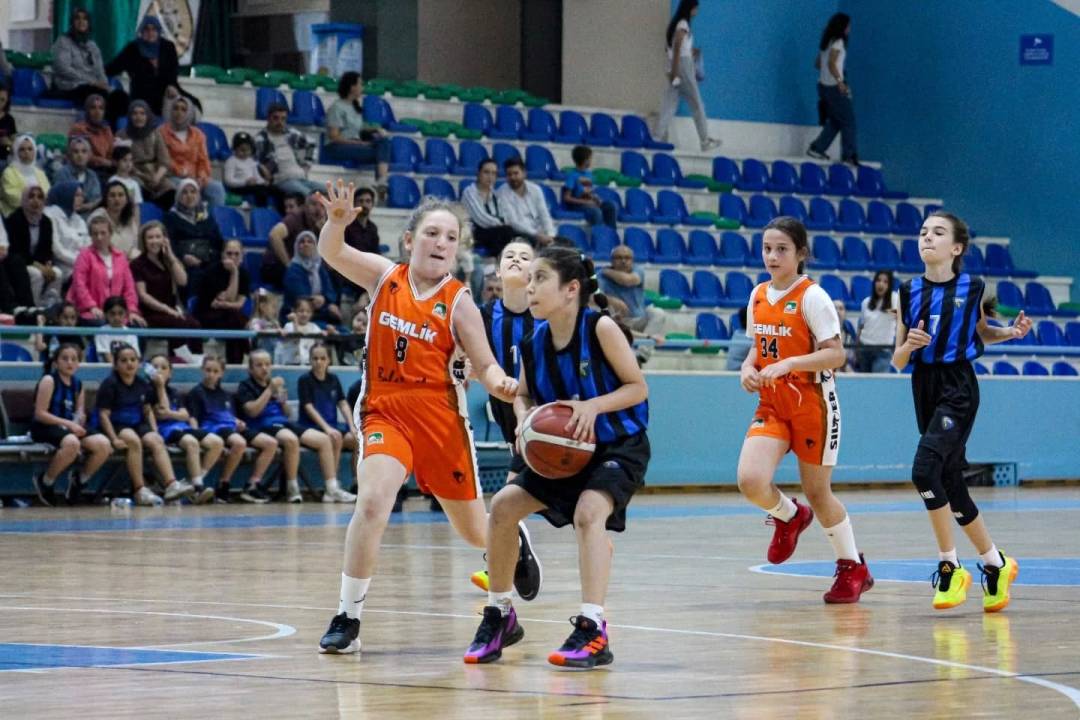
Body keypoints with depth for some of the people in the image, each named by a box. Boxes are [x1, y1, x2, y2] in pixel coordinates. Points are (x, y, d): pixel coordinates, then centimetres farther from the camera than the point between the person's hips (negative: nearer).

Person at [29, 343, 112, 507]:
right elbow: (40, 413, -13)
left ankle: (79, 480, 8)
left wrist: (80, 419, -11)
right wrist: (69, 424, -18)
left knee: (103, 444, -17)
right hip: (44, 428, -6)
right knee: (72, 443, -39)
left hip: (71, 428, 6)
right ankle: (44, 481, -14)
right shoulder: (49, 380, -7)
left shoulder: (78, 385, 13)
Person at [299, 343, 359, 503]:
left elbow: (343, 404, 7)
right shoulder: (305, 380, -3)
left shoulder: (333, 380, 13)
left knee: (356, 439, -21)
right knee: (336, 437, -34)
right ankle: (331, 488, -31)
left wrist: (352, 427, -8)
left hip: (332, 425, 5)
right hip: (311, 427, -5)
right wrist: (326, 427, -24)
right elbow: (309, 408, -12)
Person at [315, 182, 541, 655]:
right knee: (372, 501, -26)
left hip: (441, 416, 0)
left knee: (474, 532, 13)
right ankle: (348, 619, -17)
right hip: (384, 411, 0)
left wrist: (501, 384, -28)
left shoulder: (458, 302, -6)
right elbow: (331, 253, -13)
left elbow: (485, 366, -5)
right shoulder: (384, 277, 0)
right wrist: (338, 222, -35)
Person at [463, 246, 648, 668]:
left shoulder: (600, 328, -20)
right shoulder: (534, 343, -4)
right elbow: (523, 395, 10)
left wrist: (594, 406, -31)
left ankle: (592, 632, -34)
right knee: (503, 506, -1)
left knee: (588, 511, -31)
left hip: (620, 445, -7)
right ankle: (499, 617, 16)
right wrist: (524, 419, -13)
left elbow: (638, 387, -15)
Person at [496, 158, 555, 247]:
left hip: (538, 233, 5)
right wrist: (536, 235, -22)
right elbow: (513, 222, -13)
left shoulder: (535, 189, 7)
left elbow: (544, 216, 4)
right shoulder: (502, 194, -6)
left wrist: (550, 235, -15)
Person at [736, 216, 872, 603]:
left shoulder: (812, 296, -12)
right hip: (772, 404, 5)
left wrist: (788, 364, -27)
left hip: (812, 404, -5)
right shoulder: (758, 296, 7)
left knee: (817, 492, 5)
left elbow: (835, 355, -16)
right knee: (750, 480, -16)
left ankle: (854, 567, 24)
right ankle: (789, 517, 18)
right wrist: (748, 367, -3)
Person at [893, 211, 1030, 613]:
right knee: (951, 486, 11)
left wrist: (1012, 332, 0)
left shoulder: (973, 289, -3)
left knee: (925, 469, -24)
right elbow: (897, 361, 8)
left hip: (959, 389, -5)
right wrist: (909, 345, -13)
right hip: (925, 390, 5)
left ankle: (950, 565, -12)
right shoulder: (908, 292, 5)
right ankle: (995, 564, 29)